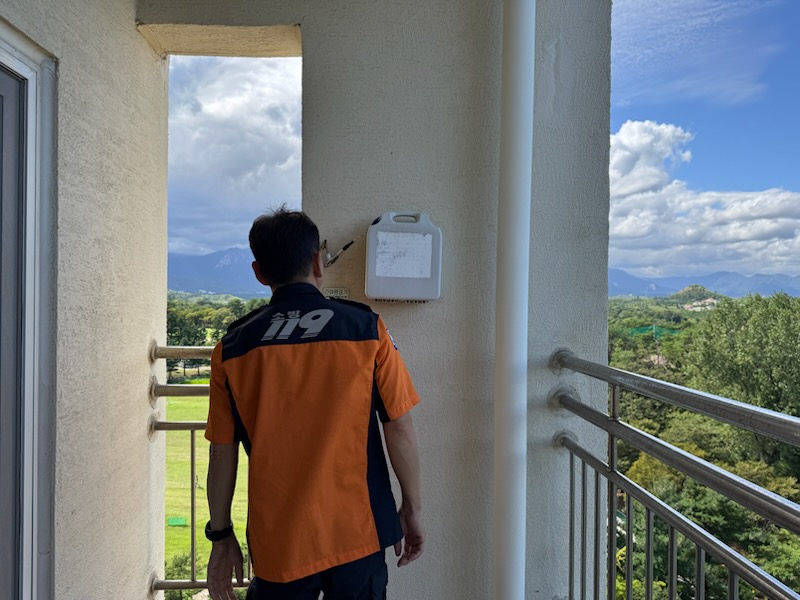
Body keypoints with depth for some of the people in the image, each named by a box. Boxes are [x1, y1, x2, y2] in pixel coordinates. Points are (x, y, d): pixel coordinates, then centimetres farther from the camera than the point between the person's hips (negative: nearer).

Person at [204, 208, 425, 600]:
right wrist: (412, 509, 6)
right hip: (357, 535, 0)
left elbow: (222, 454, 0)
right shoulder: (366, 329, -8)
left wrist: (220, 536, 12)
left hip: (277, 545, 1)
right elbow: (400, 429, -7)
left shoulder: (232, 348, -5)